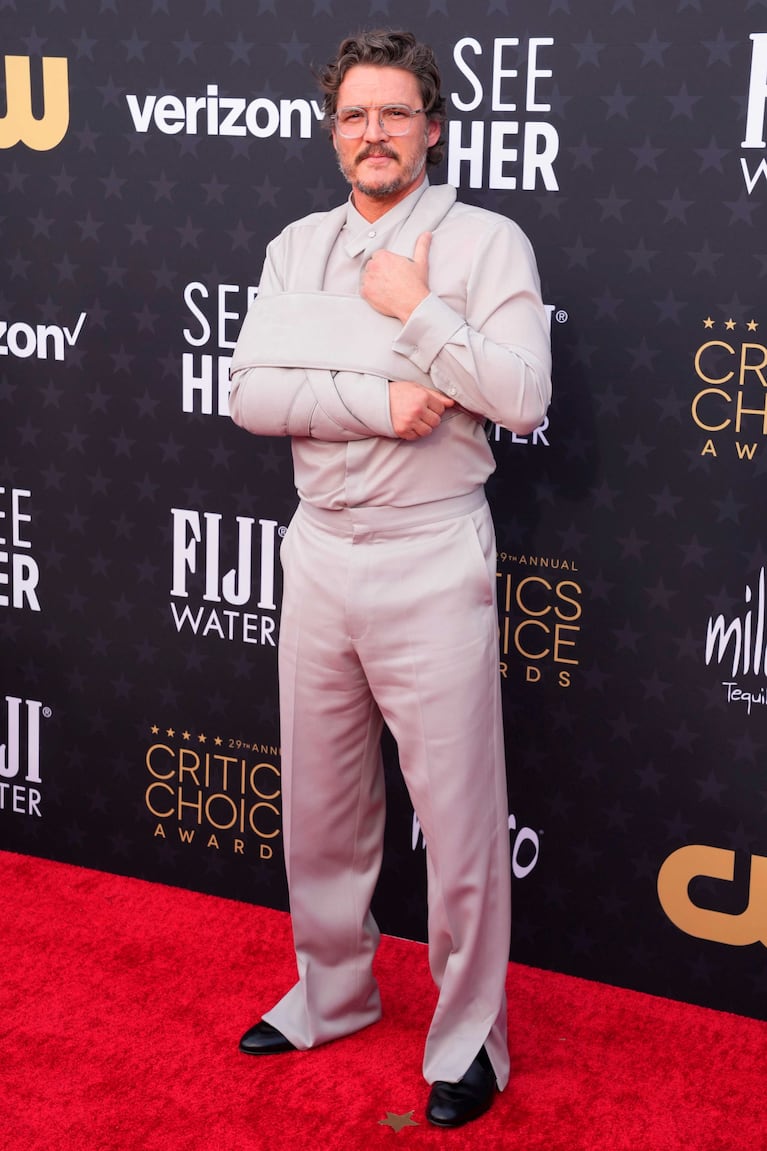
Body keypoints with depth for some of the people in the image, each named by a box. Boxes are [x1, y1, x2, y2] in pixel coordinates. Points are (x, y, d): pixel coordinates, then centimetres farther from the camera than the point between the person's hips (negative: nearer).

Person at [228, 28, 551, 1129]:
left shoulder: (486, 241, -5)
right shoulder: (298, 247, 8)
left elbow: (524, 398, -16)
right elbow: (250, 393, -4)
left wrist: (415, 308, -15)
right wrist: (382, 402, -16)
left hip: (432, 562, -5)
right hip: (320, 552, 5)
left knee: (459, 813, 2)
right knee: (320, 802, 17)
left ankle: (470, 1037, 20)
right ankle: (332, 991, 37)